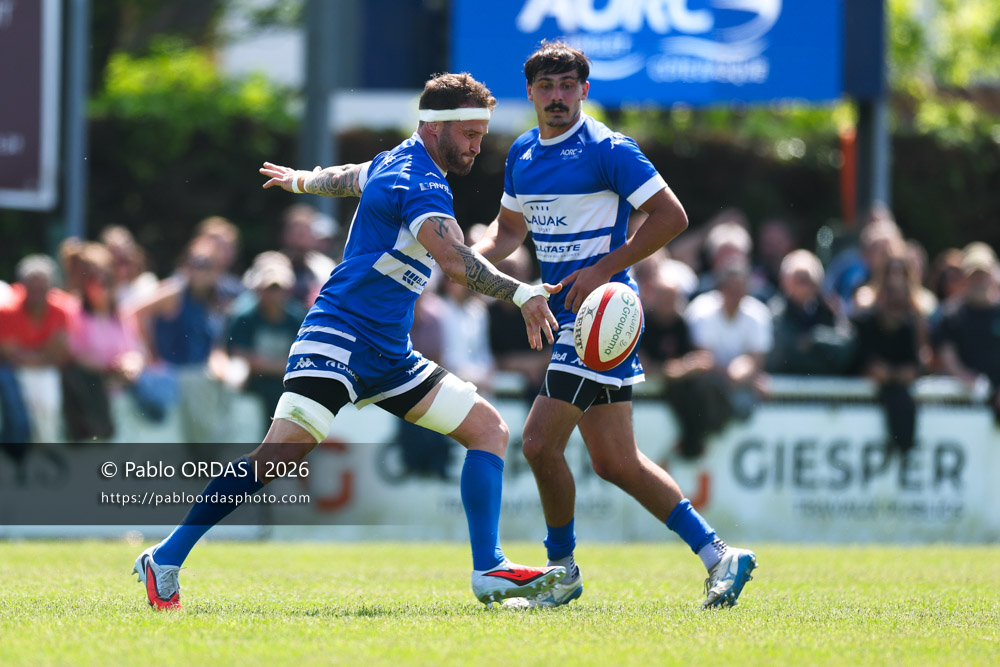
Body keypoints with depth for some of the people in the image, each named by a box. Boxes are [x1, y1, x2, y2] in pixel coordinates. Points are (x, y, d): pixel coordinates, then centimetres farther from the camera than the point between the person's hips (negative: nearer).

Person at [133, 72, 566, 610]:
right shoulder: (420, 186, -15)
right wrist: (521, 294, -40)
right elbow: (456, 261, -32)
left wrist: (301, 181, 58)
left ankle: (489, 571, -2)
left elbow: (349, 178, 38)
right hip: (339, 338, -10)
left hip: (390, 356, 10)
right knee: (280, 453, -22)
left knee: (489, 428, 2)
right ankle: (165, 560, -15)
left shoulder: (394, 165, 16)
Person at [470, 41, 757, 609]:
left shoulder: (607, 150, -11)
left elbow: (672, 216, -13)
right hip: (573, 318, 9)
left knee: (541, 441, -11)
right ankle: (717, 556, 12)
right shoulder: (523, 153, 12)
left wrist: (604, 269, -18)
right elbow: (510, 227, 25)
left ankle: (562, 569, 6)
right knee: (615, 462, 8)